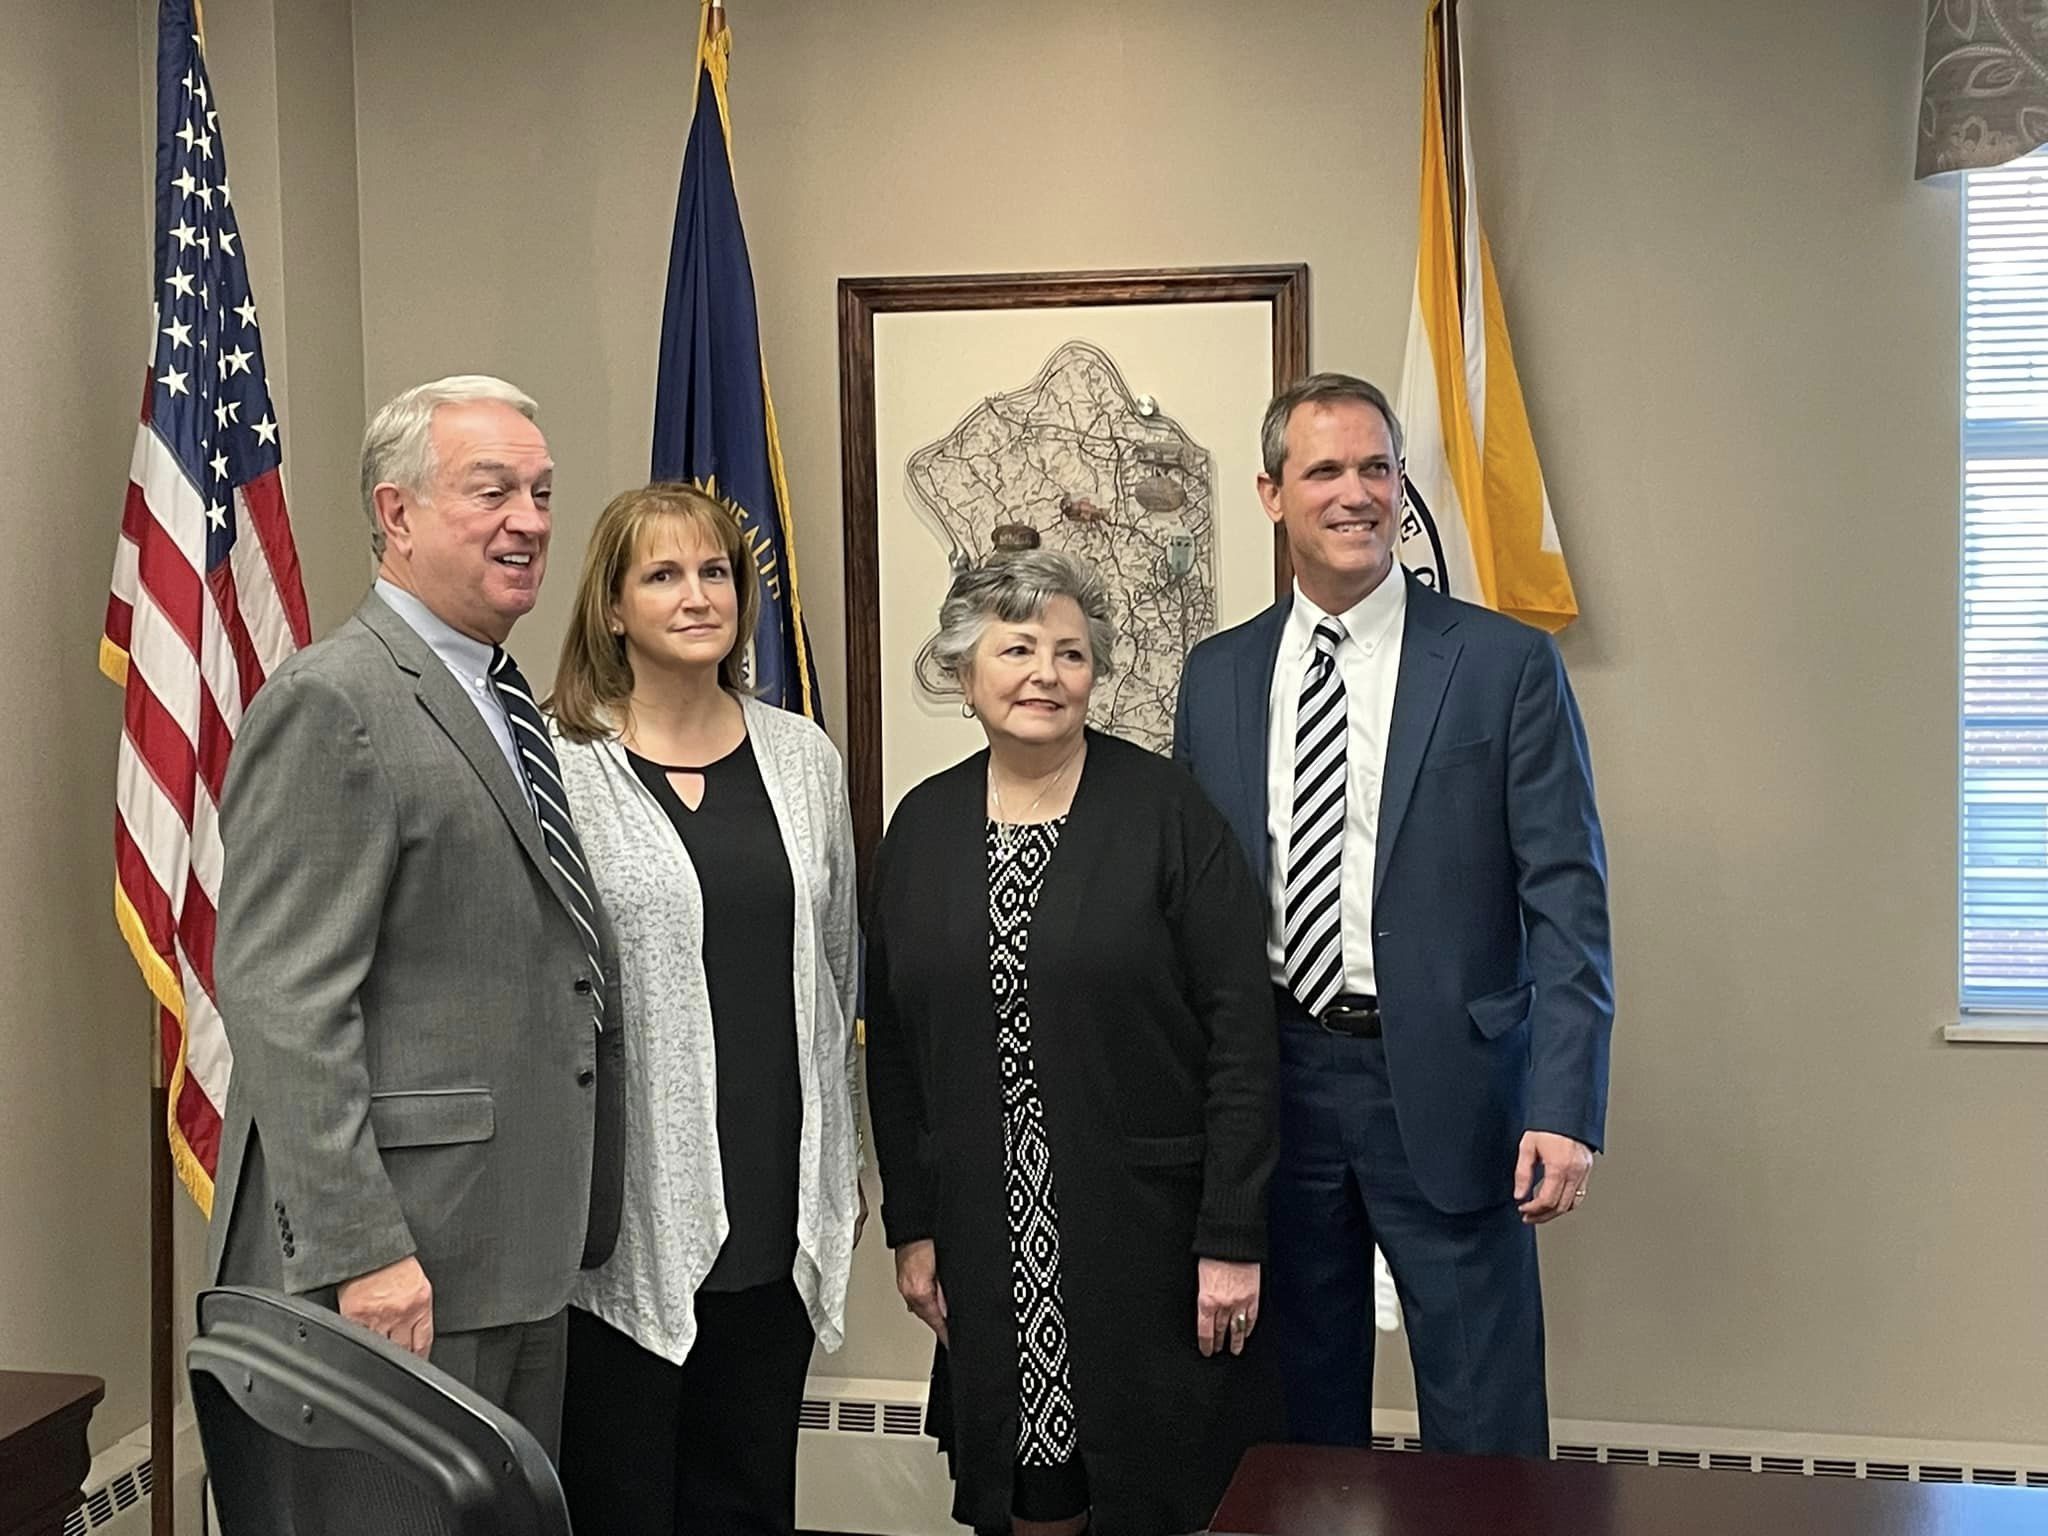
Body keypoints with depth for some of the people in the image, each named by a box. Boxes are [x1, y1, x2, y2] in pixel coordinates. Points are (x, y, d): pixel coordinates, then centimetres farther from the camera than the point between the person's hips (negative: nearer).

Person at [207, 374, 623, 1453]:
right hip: (396, 1264, -9)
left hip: (520, 1254, 9)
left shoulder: (503, 705, 16)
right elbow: (285, 1005, -19)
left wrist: (575, 1225, 14)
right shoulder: (330, 705, -13)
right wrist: (359, 1252, -22)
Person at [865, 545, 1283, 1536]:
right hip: (989, 1247, 3)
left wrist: (1232, 1238, -12)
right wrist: (911, 1226, 8)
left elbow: (1240, 1032, -10)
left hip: (1149, 1226, -3)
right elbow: (893, 1044, 9)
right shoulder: (923, 826, 5)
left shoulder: (1165, 811, -8)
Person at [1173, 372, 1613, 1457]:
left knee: (1484, 1428, 5)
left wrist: (1566, 1109, -14)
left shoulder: (1505, 665, -4)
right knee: (1302, 1411, 16)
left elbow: (1567, 902, -7)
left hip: (1446, 1091, -3)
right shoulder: (1216, 676, 7)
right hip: (1272, 1078, 3)